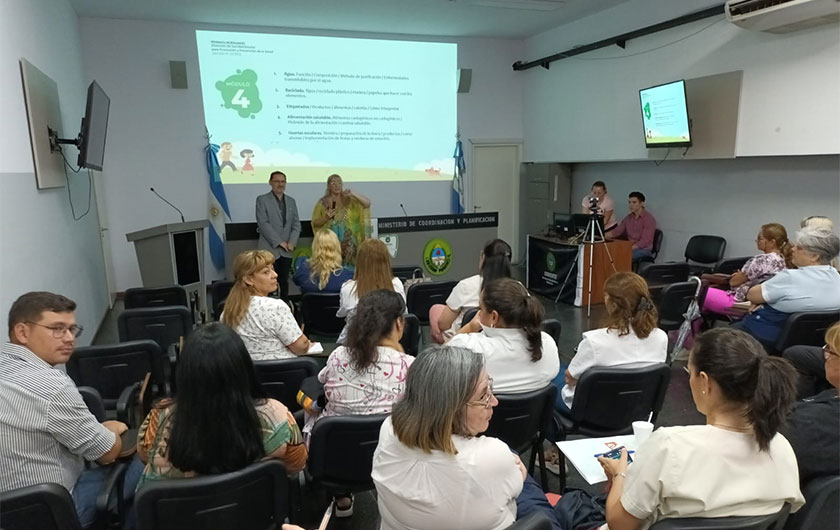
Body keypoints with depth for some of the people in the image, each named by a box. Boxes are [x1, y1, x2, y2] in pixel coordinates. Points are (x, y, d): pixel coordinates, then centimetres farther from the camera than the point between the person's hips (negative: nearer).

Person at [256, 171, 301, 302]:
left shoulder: (291, 201, 15)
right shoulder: (262, 200, 0)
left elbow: (296, 224, 11)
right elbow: (263, 223, -9)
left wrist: (291, 243, -5)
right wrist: (279, 242, -13)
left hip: (286, 251, 4)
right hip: (269, 249, -4)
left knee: (284, 282, 8)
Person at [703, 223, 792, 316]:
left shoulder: (762, 260, -21)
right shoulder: (782, 259, 6)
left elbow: (733, 281, -11)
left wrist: (739, 275, 9)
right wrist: (741, 275, 2)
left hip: (737, 301, -10)